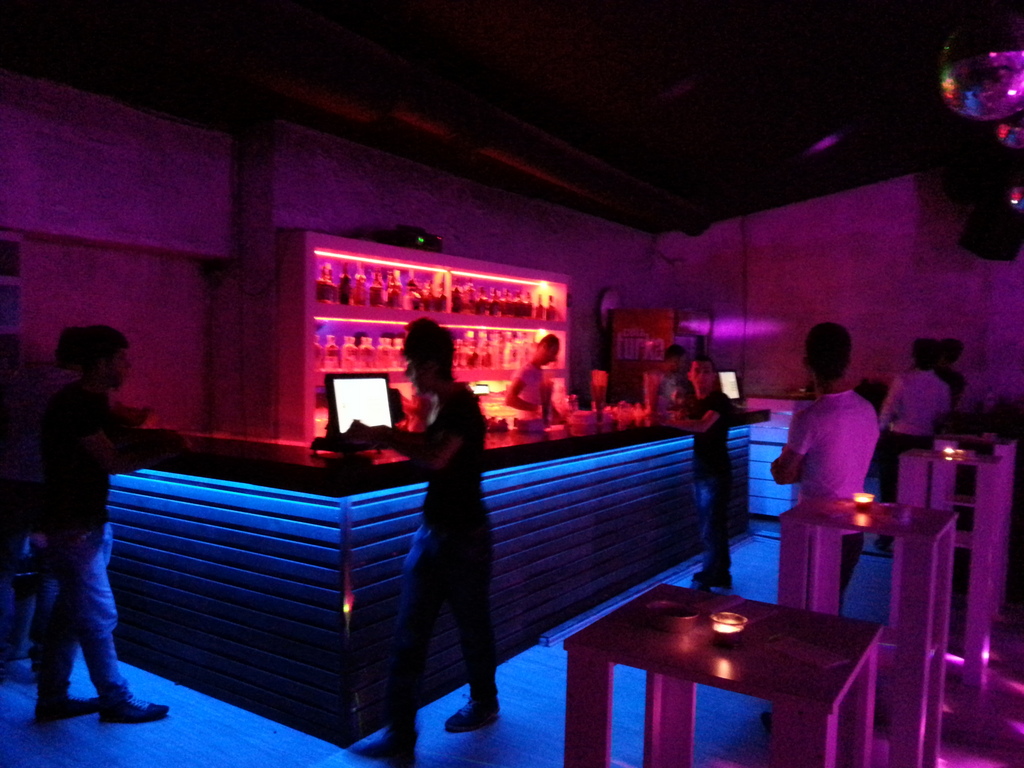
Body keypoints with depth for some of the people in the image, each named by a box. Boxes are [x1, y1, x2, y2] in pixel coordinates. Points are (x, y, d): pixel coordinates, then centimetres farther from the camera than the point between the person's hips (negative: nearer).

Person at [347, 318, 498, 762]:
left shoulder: (463, 406, -19)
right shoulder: (444, 405, 9)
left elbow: (438, 457, -32)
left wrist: (381, 438, -25)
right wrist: (385, 436, 5)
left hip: (463, 538, -8)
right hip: (433, 533, 8)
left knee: (472, 627, 13)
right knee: (409, 636, 7)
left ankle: (484, 703, 36)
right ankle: (400, 734, 14)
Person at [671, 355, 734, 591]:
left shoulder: (719, 401, -15)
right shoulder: (696, 403, 11)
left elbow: (703, 426, -33)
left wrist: (668, 421, -39)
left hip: (716, 472, -9)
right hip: (700, 470, 9)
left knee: (712, 529, -5)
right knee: (712, 527, 17)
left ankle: (704, 582, -2)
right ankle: (721, 575, 28)